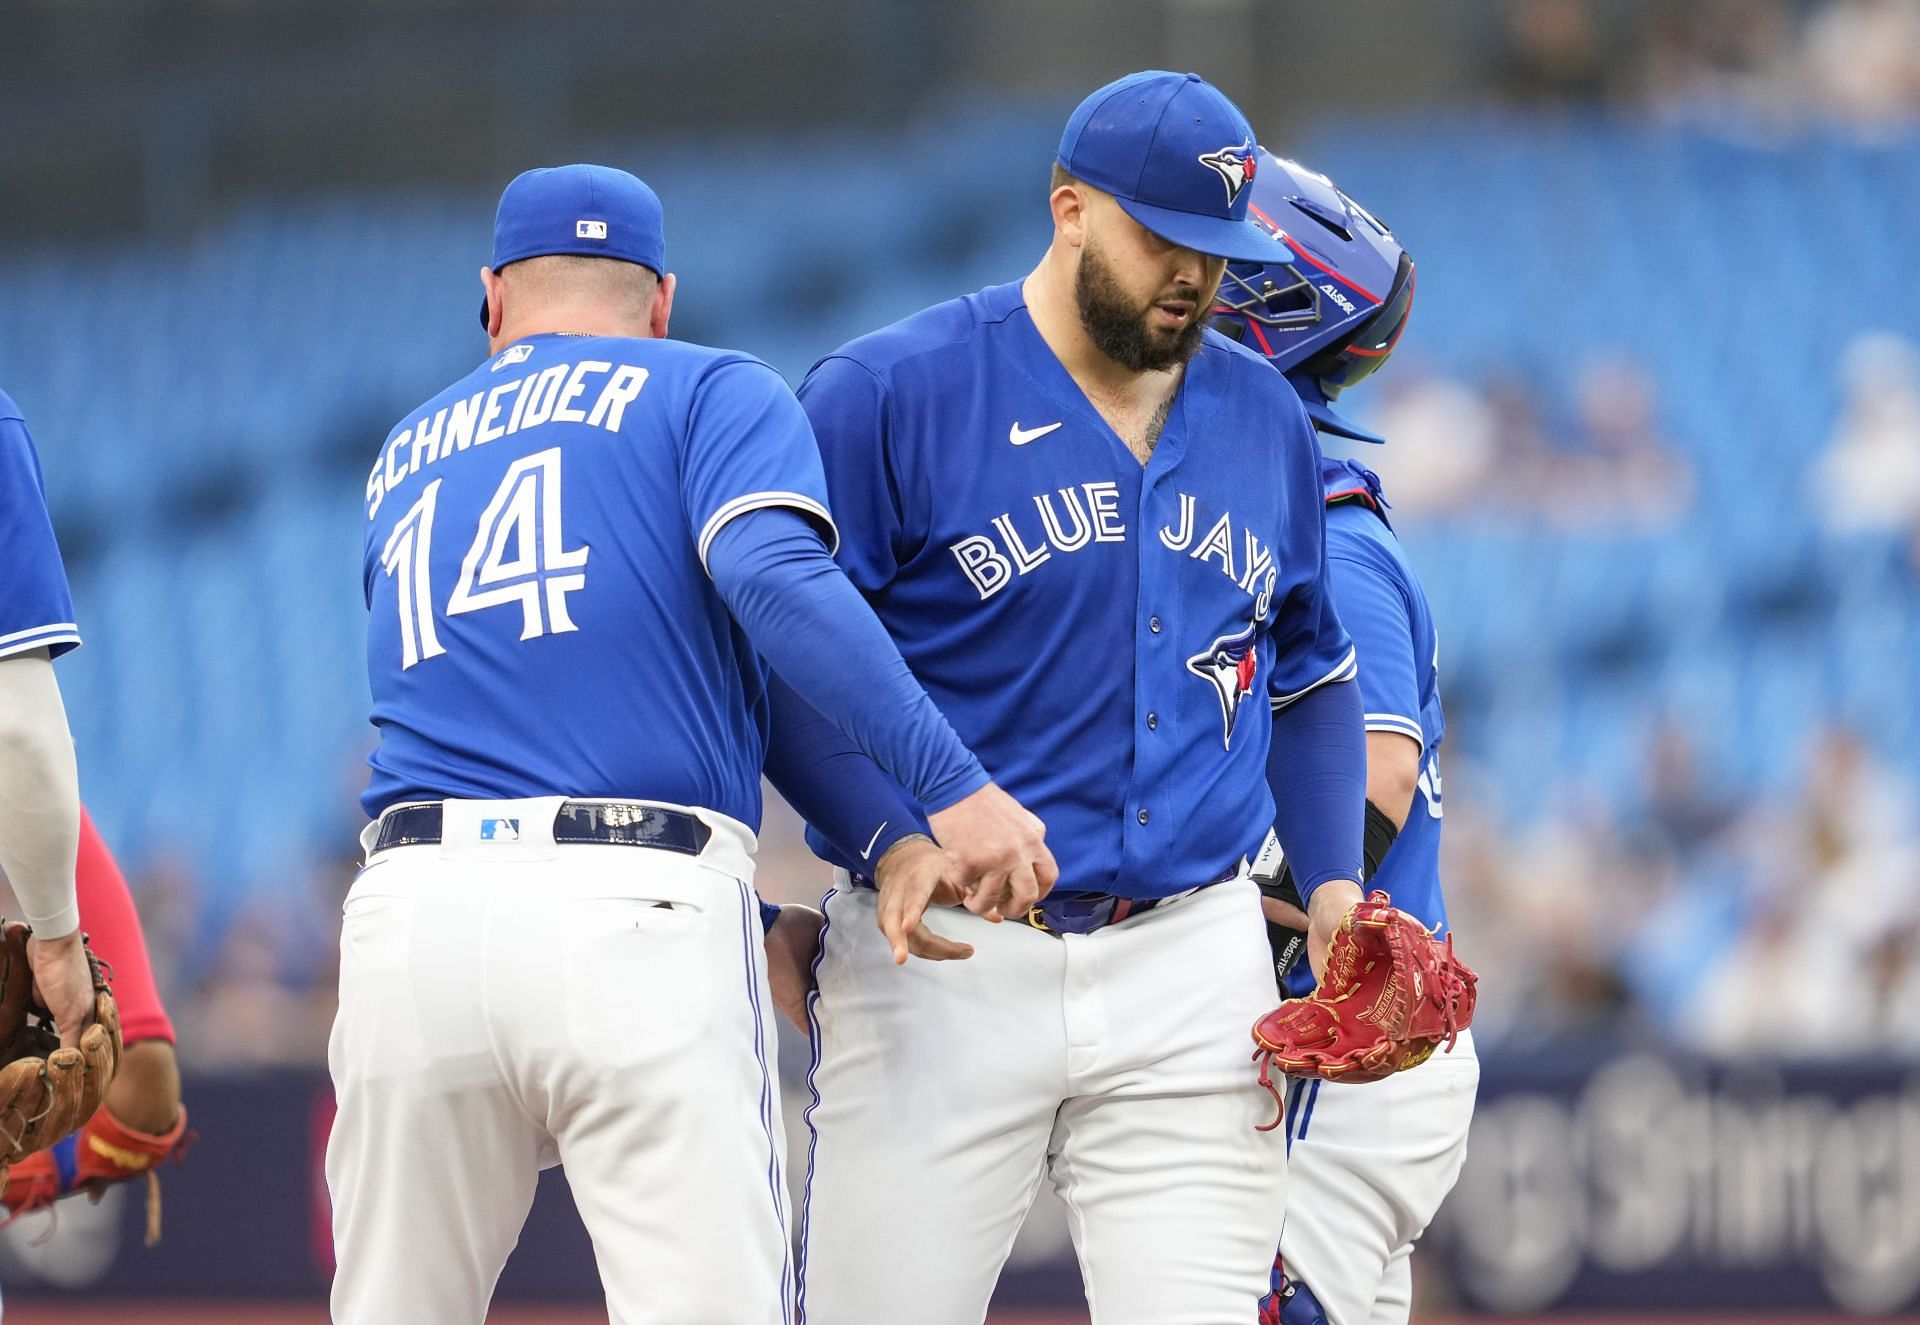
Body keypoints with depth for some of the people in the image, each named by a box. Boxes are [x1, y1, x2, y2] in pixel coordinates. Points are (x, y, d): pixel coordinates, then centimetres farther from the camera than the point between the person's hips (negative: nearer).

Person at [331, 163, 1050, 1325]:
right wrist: (953, 783, -15)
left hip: (412, 912, 4)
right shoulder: (712, 391, 11)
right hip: (635, 920, -4)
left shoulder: (408, 457, 27)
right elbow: (773, 577, -11)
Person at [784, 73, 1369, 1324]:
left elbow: (1308, 672, 25)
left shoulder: (1265, 420, 13)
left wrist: (1333, 881, 12)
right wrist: (887, 844, -20)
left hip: (1192, 972, 4)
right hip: (946, 959, -4)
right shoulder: (886, 396, -4)